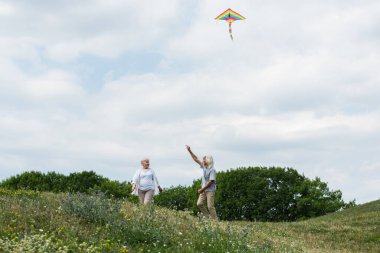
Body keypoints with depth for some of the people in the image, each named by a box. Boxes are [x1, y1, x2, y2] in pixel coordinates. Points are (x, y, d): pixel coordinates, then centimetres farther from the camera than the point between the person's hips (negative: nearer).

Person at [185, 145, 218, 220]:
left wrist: (202, 189, -16)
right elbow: (196, 159, 14)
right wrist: (189, 151, 11)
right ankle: (208, 217, 11)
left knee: (210, 206, -9)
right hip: (204, 190, 8)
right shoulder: (204, 166, 8)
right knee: (199, 204, 0)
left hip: (210, 190, -8)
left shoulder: (212, 170, -15)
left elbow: (210, 181, -19)